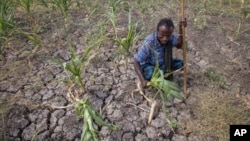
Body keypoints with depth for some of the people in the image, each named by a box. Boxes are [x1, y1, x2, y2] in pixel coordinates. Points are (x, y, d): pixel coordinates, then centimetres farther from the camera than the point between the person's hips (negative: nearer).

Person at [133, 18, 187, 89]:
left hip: (163, 63, 6)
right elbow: (136, 61, -30)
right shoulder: (149, 42, -35)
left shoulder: (171, 37, -20)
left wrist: (181, 30, -20)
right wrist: (142, 80, -38)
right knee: (151, 74, -38)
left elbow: (179, 46, -3)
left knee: (180, 64, -14)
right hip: (148, 65, -5)